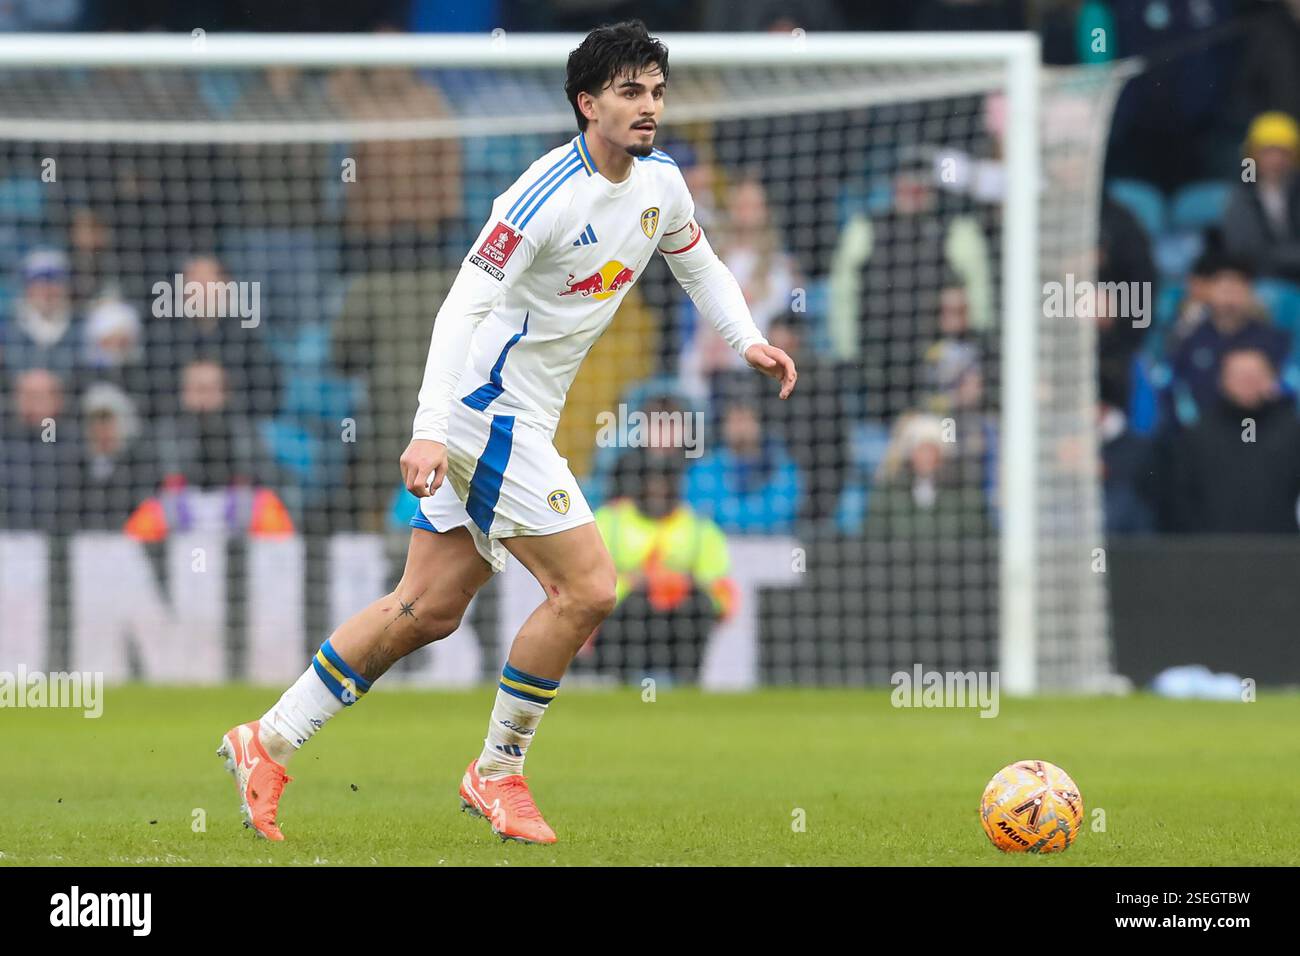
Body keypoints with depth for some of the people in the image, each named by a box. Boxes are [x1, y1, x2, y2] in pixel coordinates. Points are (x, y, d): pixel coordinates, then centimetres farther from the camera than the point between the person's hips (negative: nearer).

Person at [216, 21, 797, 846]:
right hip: (486, 411, -9)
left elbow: (698, 261, 28)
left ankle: (269, 743, 16)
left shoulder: (661, 181, 6)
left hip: (521, 419, 9)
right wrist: (429, 430, -32)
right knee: (587, 589, -10)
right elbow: (464, 305, -25)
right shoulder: (550, 193, -21)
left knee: (429, 608, 9)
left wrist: (749, 340, 14)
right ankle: (497, 773, 5)